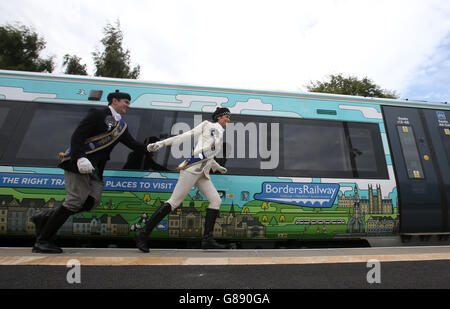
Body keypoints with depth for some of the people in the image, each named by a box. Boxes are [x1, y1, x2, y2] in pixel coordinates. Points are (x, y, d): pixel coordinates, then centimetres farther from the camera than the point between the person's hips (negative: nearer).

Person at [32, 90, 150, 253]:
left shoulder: (121, 125, 18)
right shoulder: (97, 114, -4)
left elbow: (133, 144, 16)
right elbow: (77, 136, -12)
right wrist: (80, 158, -25)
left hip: (94, 169, 8)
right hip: (78, 163, -8)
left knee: (93, 201, -3)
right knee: (75, 201, -12)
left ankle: (45, 218, 12)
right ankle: (42, 241, 3)